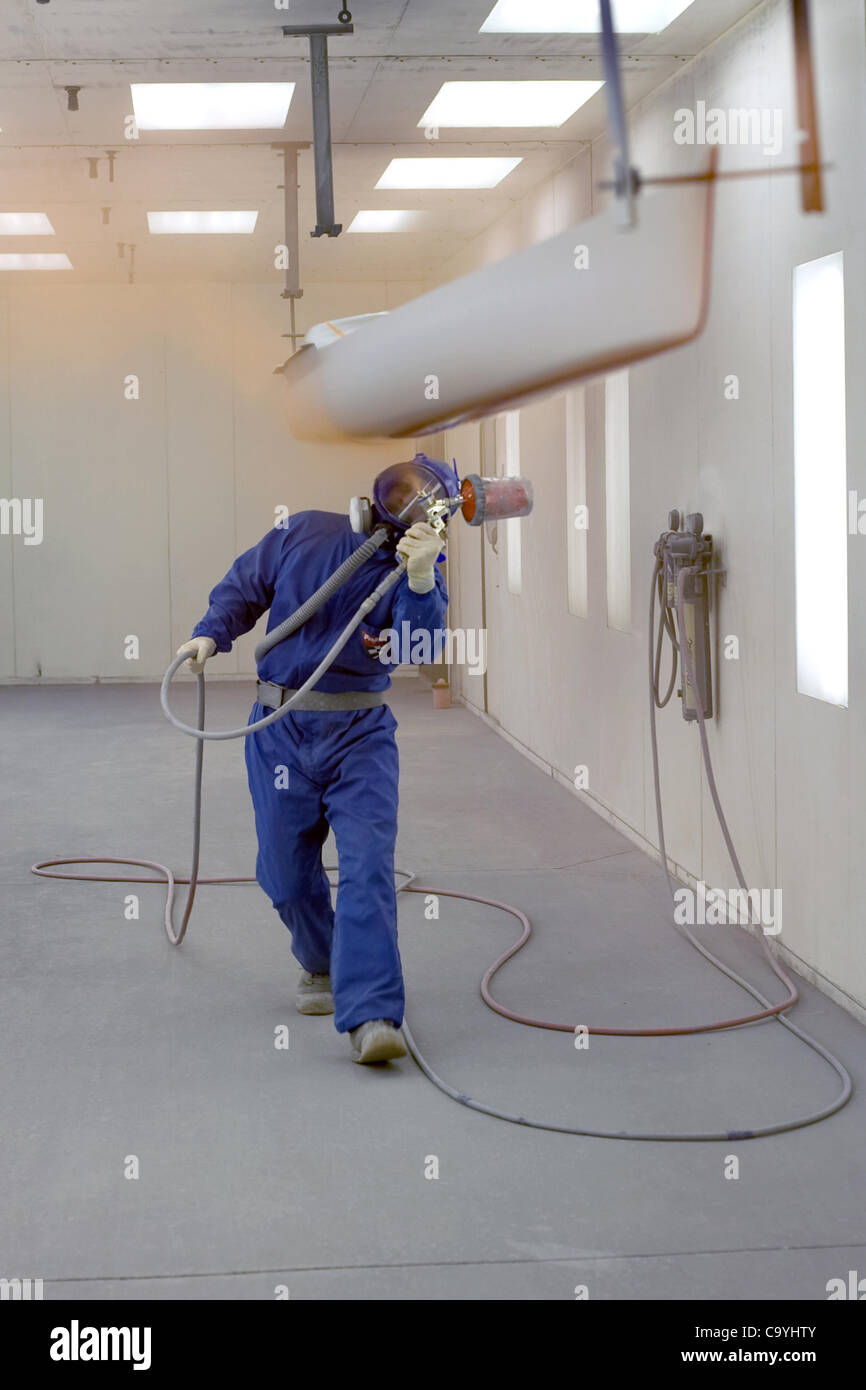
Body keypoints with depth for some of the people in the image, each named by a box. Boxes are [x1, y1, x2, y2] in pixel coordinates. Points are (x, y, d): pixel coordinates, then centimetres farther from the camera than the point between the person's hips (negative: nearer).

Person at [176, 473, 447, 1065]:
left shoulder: (417, 571, -3)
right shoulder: (303, 534, 0)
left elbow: (420, 640, -23)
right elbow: (244, 588, 13)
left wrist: (420, 577, -39)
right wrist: (212, 635, -3)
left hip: (361, 733, -1)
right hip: (281, 731, 2)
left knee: (368, 864, -16)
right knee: (288, 869, 9)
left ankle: (370, 1015, -22)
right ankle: (322, 967, 38)